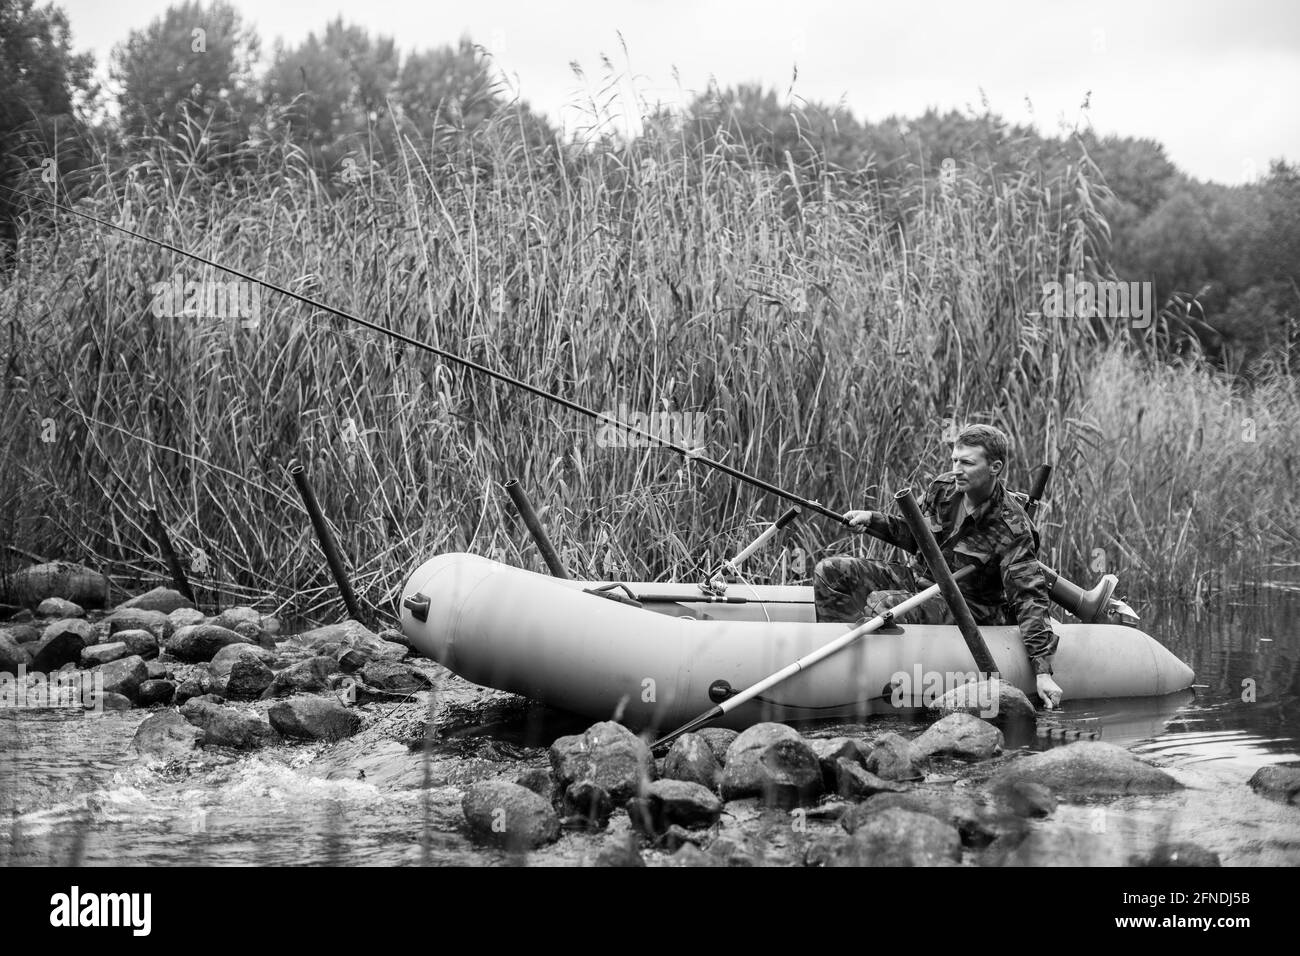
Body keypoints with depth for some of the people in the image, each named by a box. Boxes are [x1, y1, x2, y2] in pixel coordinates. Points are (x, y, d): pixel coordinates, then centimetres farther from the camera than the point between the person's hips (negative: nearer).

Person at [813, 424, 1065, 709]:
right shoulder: (943, 489, -2)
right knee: (829, 571, -9)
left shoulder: (1012, 529, -21)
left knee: (881, 604, -35)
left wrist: (1043, 672, -30)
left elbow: (1029, 599, -24)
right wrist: (874, 520, 0)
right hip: (918, 578, 7)